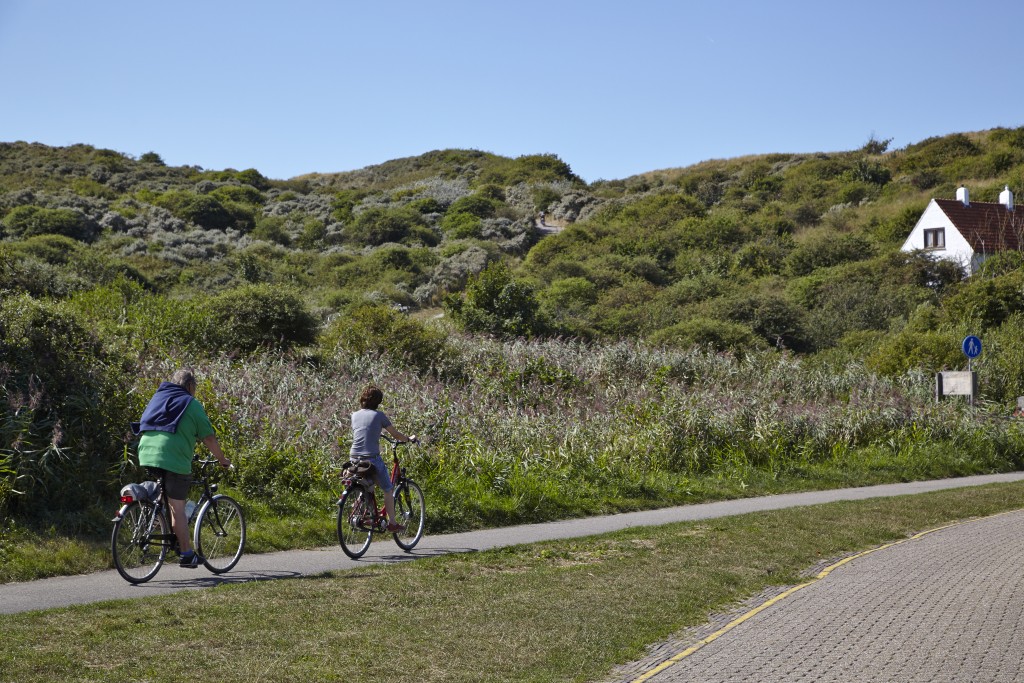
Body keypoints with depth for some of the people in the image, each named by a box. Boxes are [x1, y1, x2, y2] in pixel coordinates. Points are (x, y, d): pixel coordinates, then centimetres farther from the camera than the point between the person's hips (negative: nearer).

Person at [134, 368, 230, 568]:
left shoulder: (157, 397, 24)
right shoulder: (191, 404, 5)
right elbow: (209, 438, 3)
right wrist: (223, 460, 16)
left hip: (146, 453, 6)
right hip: (174, 457, -6)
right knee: (178, 507, -2)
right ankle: (187, 555, 2)